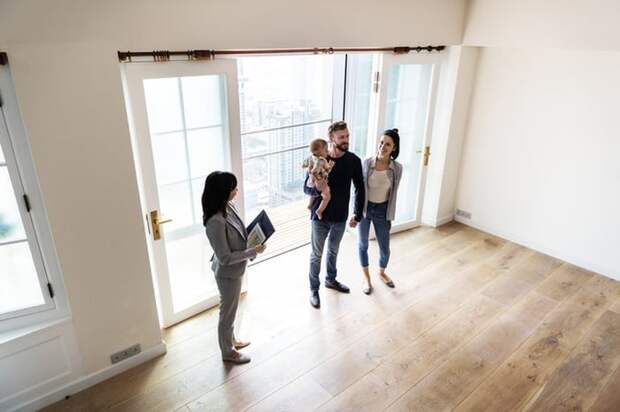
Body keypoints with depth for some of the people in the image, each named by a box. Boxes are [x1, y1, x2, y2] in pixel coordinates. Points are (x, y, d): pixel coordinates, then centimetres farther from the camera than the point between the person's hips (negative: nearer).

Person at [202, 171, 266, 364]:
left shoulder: (229, 207, -6)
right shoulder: (216, 221, -33)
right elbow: (225, 258, -28)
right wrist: (253, 252, -23)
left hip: (236, 269, 9)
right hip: (228, 273, -9)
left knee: (231, 309, 28)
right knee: (228, 312, 14)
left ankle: (231, 340, 50)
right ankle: (228, 352, 36)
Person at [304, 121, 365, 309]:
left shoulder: (353, 160, -7)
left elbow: (360, 189, 3)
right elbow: (306, 188, -11)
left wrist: (357, 214, 3)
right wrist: (318, 189, -34)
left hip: (341, 216, 3)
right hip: (320, 216, -3)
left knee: (333, 251, 23)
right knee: (317, 254, 10)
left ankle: (331, 280, 46)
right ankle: (314, 289, 28)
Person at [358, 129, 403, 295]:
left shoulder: (397, 168, -13)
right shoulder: (367, 163, -14)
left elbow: (393, 194, -3)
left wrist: (390, 216, 1)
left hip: (382, 210, 0)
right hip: (365, 208, 0)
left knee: (384, 247, 12)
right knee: (363, 244, 14)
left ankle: (381, 273, 43)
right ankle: (366, 276, 36)